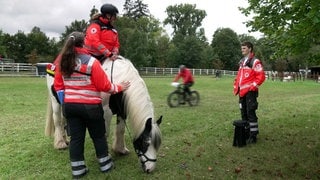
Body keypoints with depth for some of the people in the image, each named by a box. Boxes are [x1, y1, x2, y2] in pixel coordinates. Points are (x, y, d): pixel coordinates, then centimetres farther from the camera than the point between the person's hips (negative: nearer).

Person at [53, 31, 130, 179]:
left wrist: (64, 101, 17)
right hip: (90, 106, -4)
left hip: (69, 106, 5)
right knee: (98, 136, 12)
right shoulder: (91, 62, -14)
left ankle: (77, 170, 21)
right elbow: (103, 85, -13)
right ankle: (105, 165, 26)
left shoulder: (62, 62, 3)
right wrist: (119, 88, 1)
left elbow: (58, 85, 8)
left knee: (76, 137, 12)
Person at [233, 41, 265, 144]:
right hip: (242, 92, 8)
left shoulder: (255, 62, -8)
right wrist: (236, 87, 14)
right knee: (243, 113, 13)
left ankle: (253, 135, 1)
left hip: (250, 92, -8)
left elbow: (261, 76, -12)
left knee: (250, 113, -6)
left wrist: (253, 86, -14)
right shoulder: (242, 62, 17)